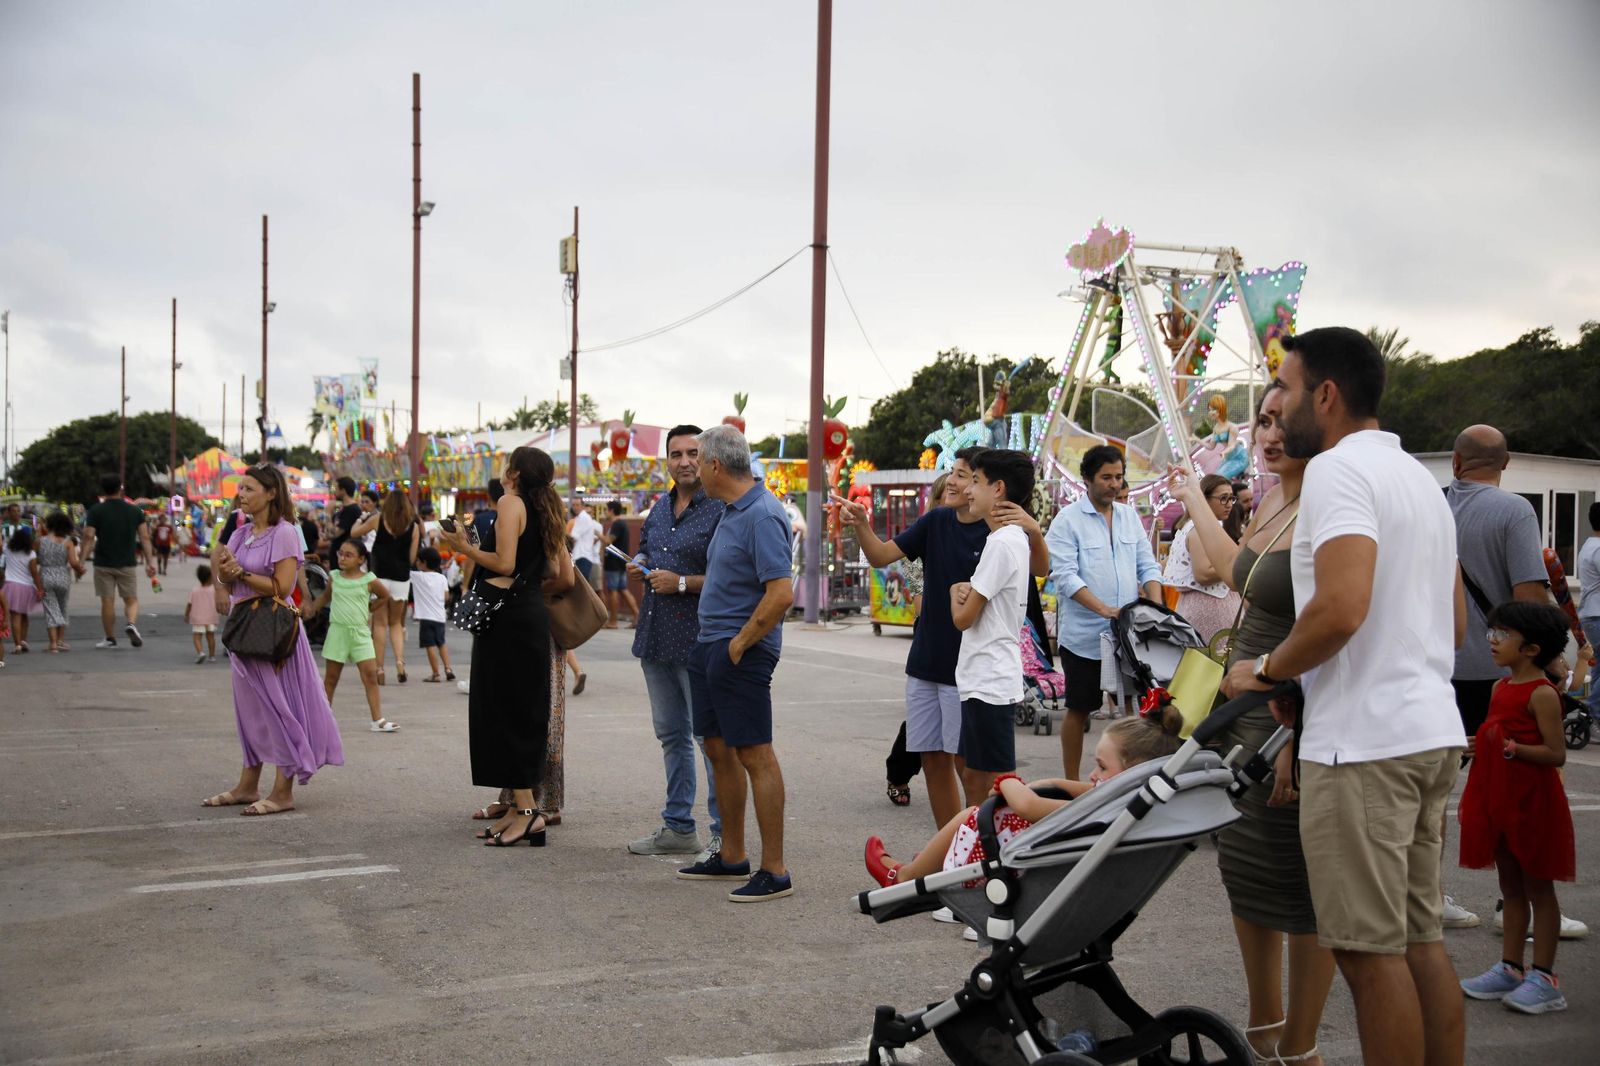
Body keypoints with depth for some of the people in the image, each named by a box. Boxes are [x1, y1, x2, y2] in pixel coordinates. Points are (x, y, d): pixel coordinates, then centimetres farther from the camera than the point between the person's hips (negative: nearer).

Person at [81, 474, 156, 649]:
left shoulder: (95, 511, -2)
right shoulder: (134, 511, 4)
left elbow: (89, 537, -10)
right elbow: (145, 538, 1)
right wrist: (150, 562, 3)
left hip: (103, 564, -1)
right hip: (127, 563, 1)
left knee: (107, 601, 5)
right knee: (131, 599, 9)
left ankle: (109, 638, 12)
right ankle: (131, 624, -19)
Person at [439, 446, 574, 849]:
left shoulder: (511, 503, -7)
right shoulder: (547, 513, 16)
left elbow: (504, 563, -17)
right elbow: (566, 578, 14)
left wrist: (463, 547, -4)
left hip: (506, 615, -8)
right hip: (532, 615, 8)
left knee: (503, 710, -6)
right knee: (523, 711, 11)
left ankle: (527, 810, -9)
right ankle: (517, 807, 14)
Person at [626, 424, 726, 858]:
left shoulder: (721, 509, -10)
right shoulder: (659, 508, 14)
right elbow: (644, 550, 29)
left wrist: (682, 583, -18)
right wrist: (638, 566, 7)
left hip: (699, 640, -8)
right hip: (656, 638, 8)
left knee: (710, 737, -4)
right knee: (671, 735, 15)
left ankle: (725, 835, 4)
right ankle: (678, 828, 26)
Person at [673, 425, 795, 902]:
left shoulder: (763, 516, -18)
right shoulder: (732, 511, 14)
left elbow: (781, 593, -25)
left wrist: (740, 643, -19)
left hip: (741, 653, -10)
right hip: (709, 647, 10)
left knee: (755, 755, -6)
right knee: (719, 750, 15)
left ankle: (774, 871, -1)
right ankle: (731, 857, 26)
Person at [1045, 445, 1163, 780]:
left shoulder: (1129, 516, 11)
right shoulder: (1068, 520, -7)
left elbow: (1147, 565, 12)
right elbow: (1065, 576, -15)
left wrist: (1156, 608, -5)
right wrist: (1104, 609, -25)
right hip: (1084, 635, -5)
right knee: (1079, 710, 5)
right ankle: (1071, 784, 16)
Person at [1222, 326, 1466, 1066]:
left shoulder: (1338, 467, -12)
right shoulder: (1419, 478, 18)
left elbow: (1340, 610, -25)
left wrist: (1267, 671, -9)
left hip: (1363, 744, -10)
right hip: (1431, 731, 10)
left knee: (1368, 950, -3)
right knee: (1419, 940, 14)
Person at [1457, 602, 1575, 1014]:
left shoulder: (1542, 693, -15)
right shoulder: (1500, 688, 10)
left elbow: (1556, 754, -20)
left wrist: (1511, 748, -29)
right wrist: (1475, 746, 8)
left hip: (1533, 802, -8)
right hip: (1500, 801, 8)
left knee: (1537, 888, 0)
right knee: (1511, 888, 14)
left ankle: (1544, 978, 7)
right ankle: (1510, 969, 21)